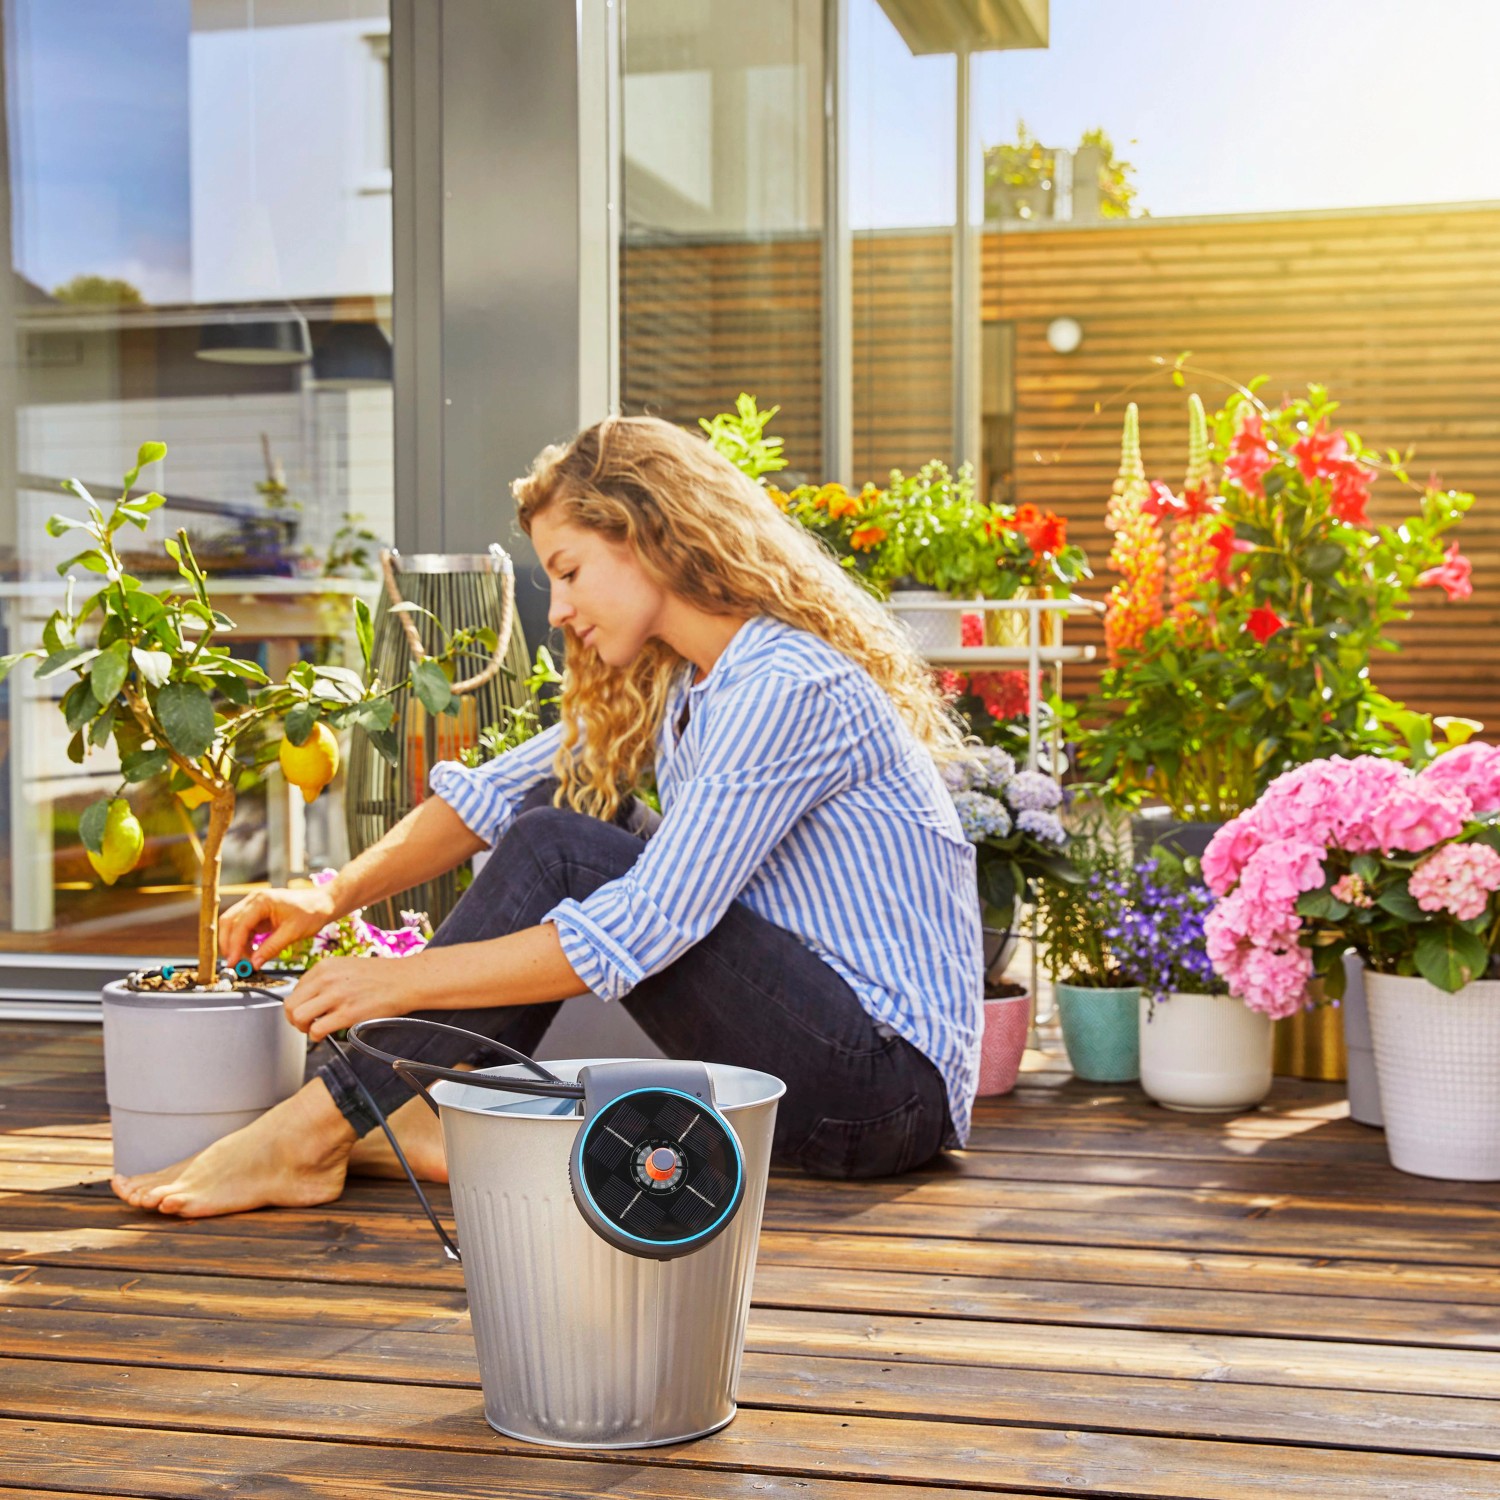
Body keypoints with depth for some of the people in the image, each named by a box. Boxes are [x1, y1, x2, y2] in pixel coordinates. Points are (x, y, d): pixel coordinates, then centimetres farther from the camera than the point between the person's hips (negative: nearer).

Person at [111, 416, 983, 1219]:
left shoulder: (791, 691, -19)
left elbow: (641, 933, -25)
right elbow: (496, 795, 13)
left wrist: (403, 980, -22)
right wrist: (334, 896, 0)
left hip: (892, 1087, -9)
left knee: (560, 852, -19)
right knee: (563, 806, 6)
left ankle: (309, 1139, -13)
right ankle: (442, 1110, -4)